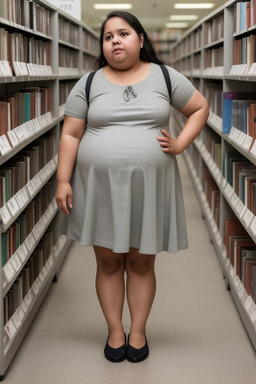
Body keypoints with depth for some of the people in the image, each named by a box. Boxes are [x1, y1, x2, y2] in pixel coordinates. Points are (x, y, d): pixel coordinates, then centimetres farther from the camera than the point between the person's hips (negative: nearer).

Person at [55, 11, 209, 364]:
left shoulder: (165, 77, 4)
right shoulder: (88, 83, 3)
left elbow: (200, 108, 12)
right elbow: (71, 135, 2)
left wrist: (179, 145, -2)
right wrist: (63, 181, -5)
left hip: (148, 185, 0)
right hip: (100, 186, 1)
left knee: (141, 263, 7)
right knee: (108, 262, 7)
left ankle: (138, 331, 21)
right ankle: (115, 331, 21)